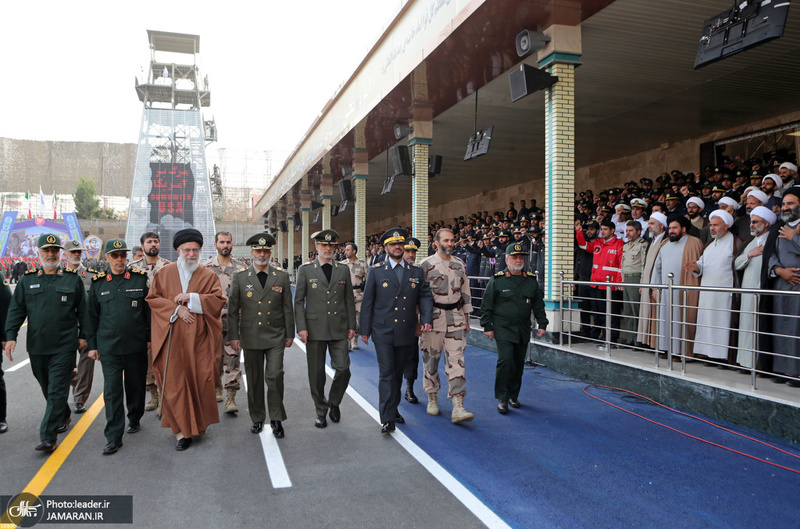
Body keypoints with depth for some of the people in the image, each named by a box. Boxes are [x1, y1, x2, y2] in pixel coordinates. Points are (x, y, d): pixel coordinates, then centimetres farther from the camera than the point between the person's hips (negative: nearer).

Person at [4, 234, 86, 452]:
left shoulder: (72, 279, 2)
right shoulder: (27, 280, 8)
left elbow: (83, 310, 6)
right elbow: (16, 310, 7)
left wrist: (83, 335, 3)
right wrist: (11, 336, -2)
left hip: (64, 346, -3)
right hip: (36, 346, 4)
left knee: (57, 391, -7)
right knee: (47, 388, 17)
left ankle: (48, 436, -5)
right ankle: (63, 417, 38)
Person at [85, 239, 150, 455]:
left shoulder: (140, 280, 0)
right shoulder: (98, 283, 3)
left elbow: (149, 310, 4)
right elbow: (92, 316, 8)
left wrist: (150, 338, 2)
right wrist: (92, 345, 7)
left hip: (136, 346, 0)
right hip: (108, 348, 0)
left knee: (136, 386, 13)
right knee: (112, 391, -2)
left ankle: (135, 419, 37)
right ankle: (114, 438, 2)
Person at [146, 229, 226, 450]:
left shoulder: (209, 276, 6)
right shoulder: (165, 273, 9)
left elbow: (218, 300, -4)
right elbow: (152, 298, 4)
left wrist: (191, 297, -14)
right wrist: (175, 308, -10)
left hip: (199, 340, 0)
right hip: (172, 339, 0)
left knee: (201, 381, 3)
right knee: (174, 382, -1)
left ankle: (199, 424, 22)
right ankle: (182, 429, 9)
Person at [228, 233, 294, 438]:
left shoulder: (281, 276, 4)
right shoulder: (240, 277, 3)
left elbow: (287, 307, 7)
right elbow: (232, 309, 3)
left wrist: (290, 334, 6)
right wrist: (233, 336, -1)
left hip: (275, 337, 0)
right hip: (251, 337, 1)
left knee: (275, 376, -7)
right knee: (254, 379, 9)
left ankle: (276, 419, 8)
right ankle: (257, 418, 25)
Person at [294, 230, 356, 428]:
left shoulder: (343, 270, 9)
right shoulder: (305, 270, 2)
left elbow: (349, 300, 12)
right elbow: (299, 301, 1)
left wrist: (352, 325, 7)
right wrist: (301, 327, -8)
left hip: (339, 329, 2)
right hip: (315, 328, -1)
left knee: (343, 369, -3)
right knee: (316, 373, 5)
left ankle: (334, 403, 23)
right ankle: (321, 411, 23)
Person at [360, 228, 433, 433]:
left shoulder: (416, 271, 8)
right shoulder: (376, 271, 1)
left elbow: (425, 296, 6)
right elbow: (367, 302, 2)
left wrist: (426, 319, -11)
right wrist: (365, 329, 1)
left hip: (406, 333, 3)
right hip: (383, 332, -3)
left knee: (398, 373, 15)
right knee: (387, 374, -6)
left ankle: (393, 409, 31)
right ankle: (387, 418, -4)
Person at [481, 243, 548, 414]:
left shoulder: (531, 281, 9)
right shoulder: (497, 280, -2)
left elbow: (539, 305, 15)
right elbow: (487, 305, 0)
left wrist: (542, 324, 8)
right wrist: (487, 326, -4)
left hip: (523, 331, 4)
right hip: (503, 329, -4)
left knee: (518, 364, 10)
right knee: (505, 361, -14)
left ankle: (513, 395, 25)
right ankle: (501, 398, -5)